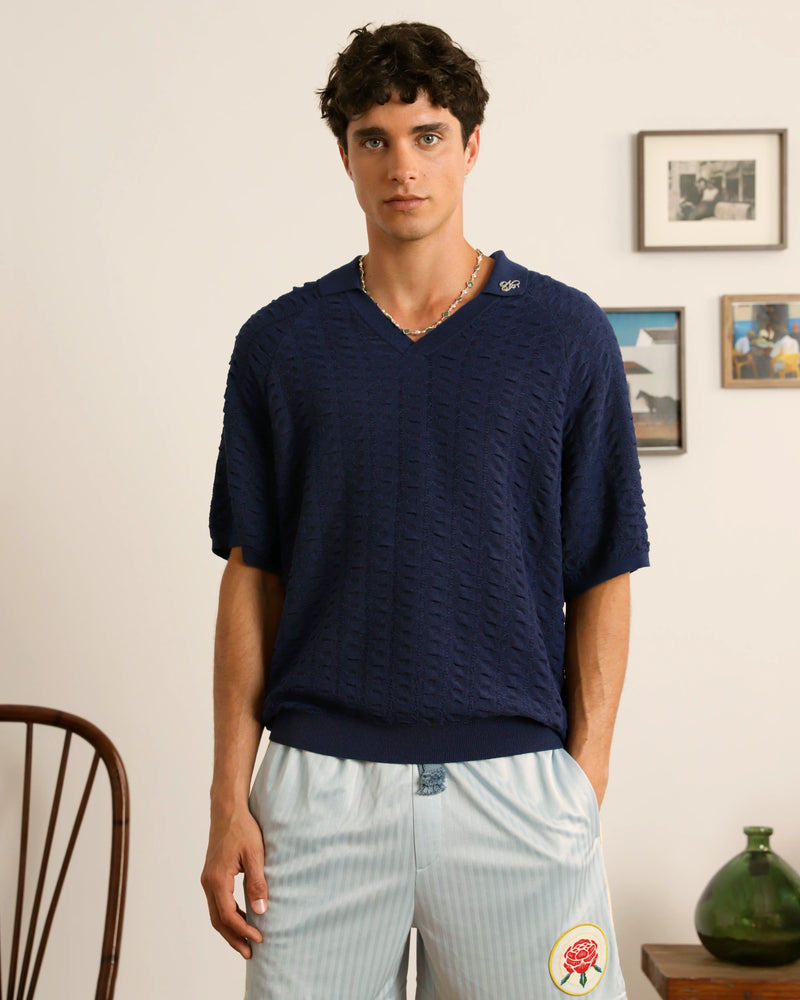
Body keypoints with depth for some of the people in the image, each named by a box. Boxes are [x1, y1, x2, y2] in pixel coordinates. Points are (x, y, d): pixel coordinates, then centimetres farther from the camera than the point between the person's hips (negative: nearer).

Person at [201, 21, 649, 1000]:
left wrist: (585, 785, -5)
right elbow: (252, 574, 6)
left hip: (517, 783, -1)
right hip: (318, 786, 1)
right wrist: (230, 795, 1)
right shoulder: (280, 342, 5)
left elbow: (602, 579, 2)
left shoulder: (567, 334, 1)